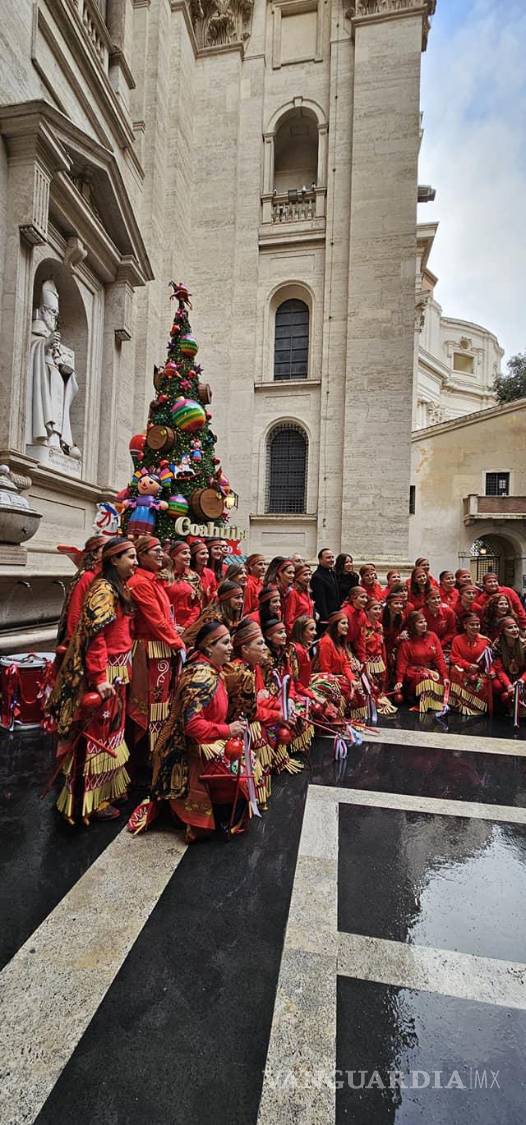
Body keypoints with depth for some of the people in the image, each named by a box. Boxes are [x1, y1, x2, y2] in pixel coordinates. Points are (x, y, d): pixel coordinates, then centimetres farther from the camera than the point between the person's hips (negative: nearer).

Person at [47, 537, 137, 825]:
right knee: (96, 735, 4)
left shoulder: (118, 587, 12)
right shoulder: (104, 589, -18)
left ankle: (104, 788, 37)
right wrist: (100, 679, -24)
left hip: (115, 671, 9)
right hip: (103, 673, -9)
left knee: (109, 730, 20)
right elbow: (94, 637, -23)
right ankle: (90, 802, 21)